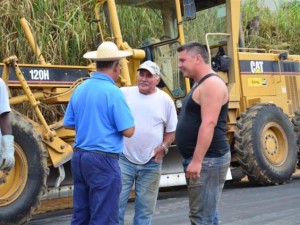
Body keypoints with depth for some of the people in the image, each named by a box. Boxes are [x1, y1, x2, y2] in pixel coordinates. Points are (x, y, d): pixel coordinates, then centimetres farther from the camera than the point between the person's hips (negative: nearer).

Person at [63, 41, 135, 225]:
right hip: (103, 160, -7)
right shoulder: (113, 92, -14)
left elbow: (69, 124, 14)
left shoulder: (80, 89, 7)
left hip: (79, 156, 8)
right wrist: (122, 118, 5)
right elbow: (128, 131, -15)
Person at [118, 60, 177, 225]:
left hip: (151, 164, 1)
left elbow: (172, 130, 9)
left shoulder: (165, 100, 0)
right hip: (124, 159, -1)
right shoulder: (124, 93, -2)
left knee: (145, 208, 11)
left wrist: (164, 146, -6)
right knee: (116, 204, 0)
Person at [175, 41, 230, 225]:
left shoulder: (211, 84, -15)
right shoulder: (201, 85, 19)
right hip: (201, 159, 11)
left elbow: (209, 124, -23)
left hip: (208, 159, -11)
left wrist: (196, 160, -27)